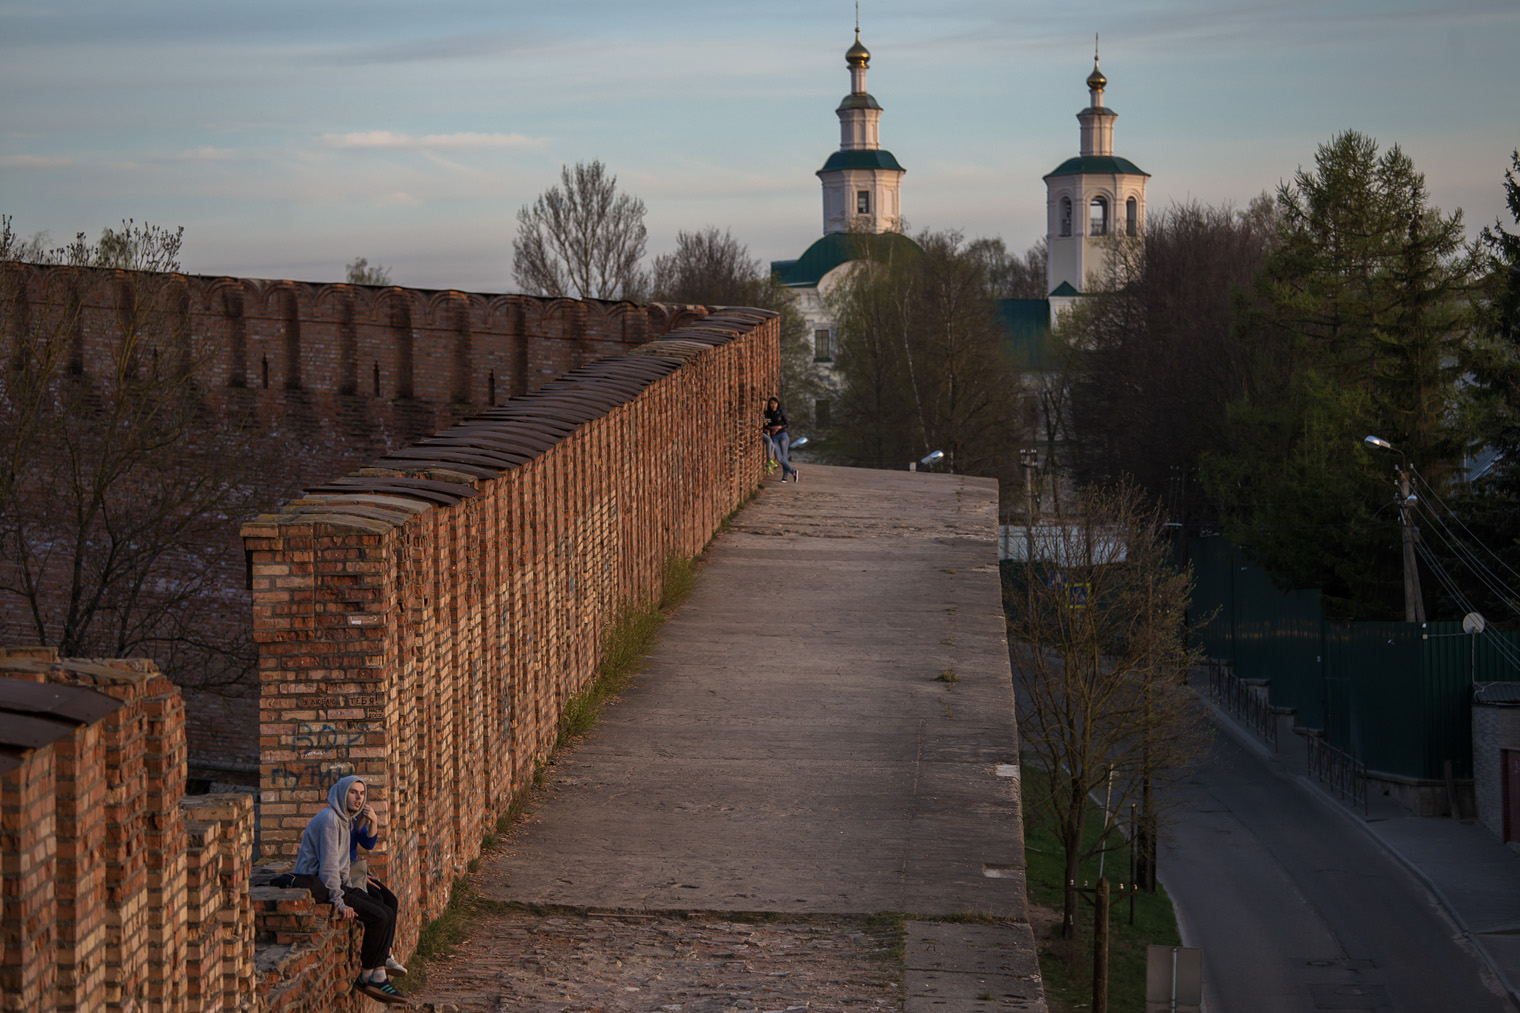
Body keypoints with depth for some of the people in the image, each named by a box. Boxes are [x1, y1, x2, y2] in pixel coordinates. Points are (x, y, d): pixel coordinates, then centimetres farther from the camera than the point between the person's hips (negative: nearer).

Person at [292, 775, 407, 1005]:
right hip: (318, 887, -10)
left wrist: (349, 890, 13)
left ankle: (378, 976, -5)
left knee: (387, 912, -1)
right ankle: (366, 976, -7)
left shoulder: (345, 820, 17)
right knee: (378, 916, -18)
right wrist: (339, 902, -22)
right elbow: (328, 865, -19)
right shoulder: (329, 819, -15)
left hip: (335, 884, 10)